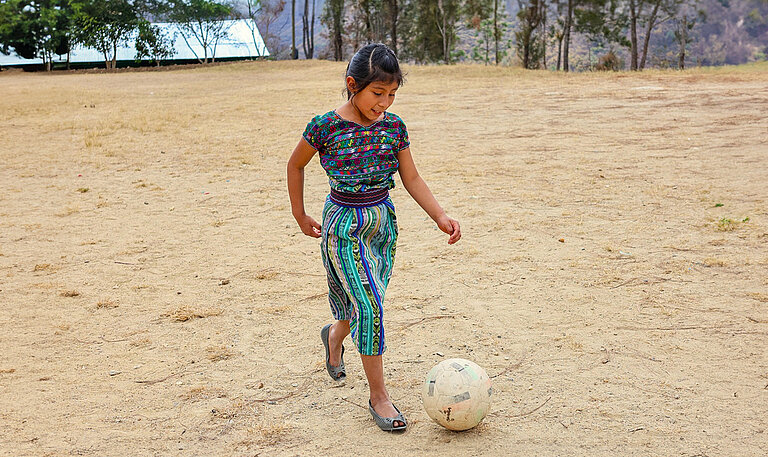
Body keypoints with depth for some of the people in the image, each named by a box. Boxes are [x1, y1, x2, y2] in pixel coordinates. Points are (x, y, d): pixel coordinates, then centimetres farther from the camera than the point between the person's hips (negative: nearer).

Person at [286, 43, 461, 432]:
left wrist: (440, 216, -8)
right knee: (370, 305, -14)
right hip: (345, 225, -5)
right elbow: (295, 165, 3)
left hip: (383, 221, 5)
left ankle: (334, 335, 50)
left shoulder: (393, 126, -2)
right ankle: (378, 396, -2)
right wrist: (300, 216, 7)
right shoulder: (326, 127, -13)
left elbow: (411, 178, 3)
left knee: (366, 302, 15)